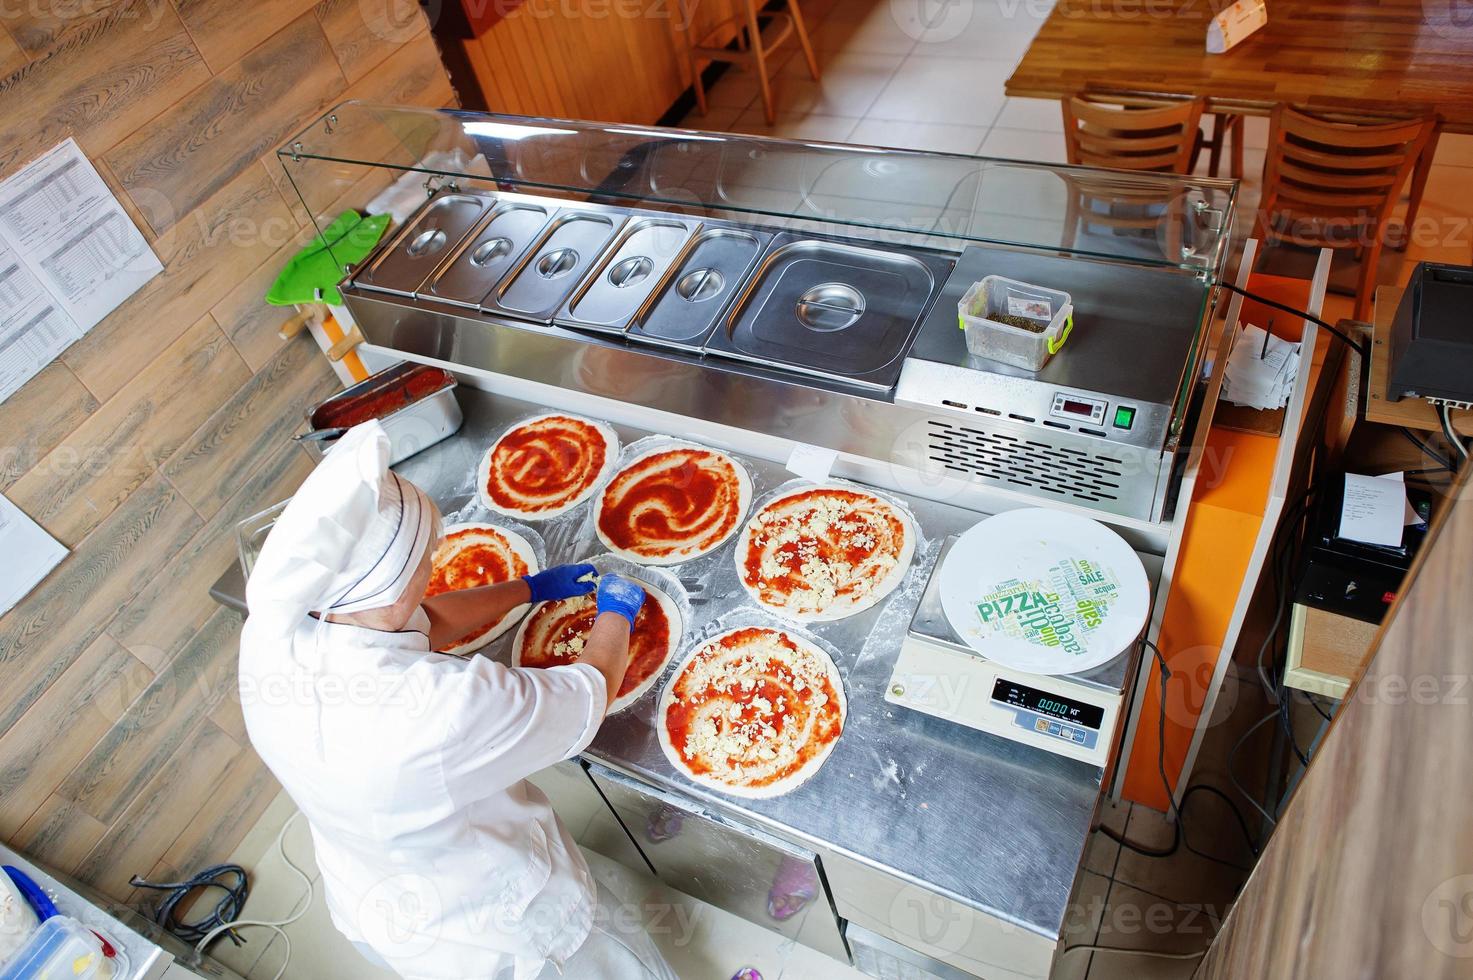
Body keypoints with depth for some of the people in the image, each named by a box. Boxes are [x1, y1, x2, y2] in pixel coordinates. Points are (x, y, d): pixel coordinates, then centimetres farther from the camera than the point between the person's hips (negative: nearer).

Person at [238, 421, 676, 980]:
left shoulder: (269, 632, -23)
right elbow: (591, 693, -24)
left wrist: (530, 588, 5)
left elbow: (422, 622, -5)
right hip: (495, 931, -6)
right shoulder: (449, 706, -44)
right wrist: (616, 612, -5)